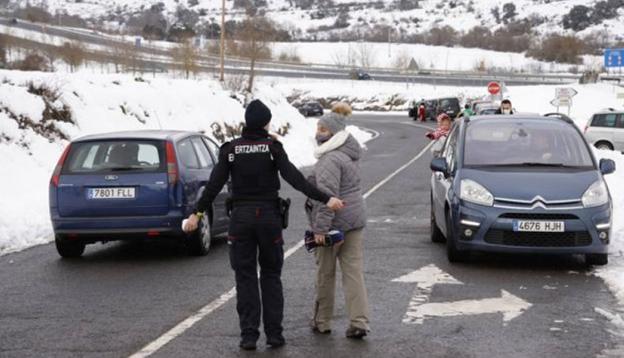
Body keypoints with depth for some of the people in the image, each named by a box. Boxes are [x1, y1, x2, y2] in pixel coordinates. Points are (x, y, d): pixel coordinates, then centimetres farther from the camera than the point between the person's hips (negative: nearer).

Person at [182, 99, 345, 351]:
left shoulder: (231, 149, -2)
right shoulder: (272, 147, -6)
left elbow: (214, 184, -6)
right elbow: (293, 177, -15)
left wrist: (198, 213, 1)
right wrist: (325, 199, -17)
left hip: (241, 217, 1)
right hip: (269, 217, 0)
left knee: (245, 277, 6)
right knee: (271, 275, 10)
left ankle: (249, 335, 4)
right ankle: (274, 334, 8)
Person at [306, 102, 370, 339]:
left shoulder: (331, 159, -17)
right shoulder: (349, 154, 13)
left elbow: (328, 195, -24)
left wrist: (321, 228, -23)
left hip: (334, 221, -8)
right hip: (355, 219, 8)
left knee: (325, 274, 7)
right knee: (354, 271, 4)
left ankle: (321, 322, 19)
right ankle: (359, 322, -1)